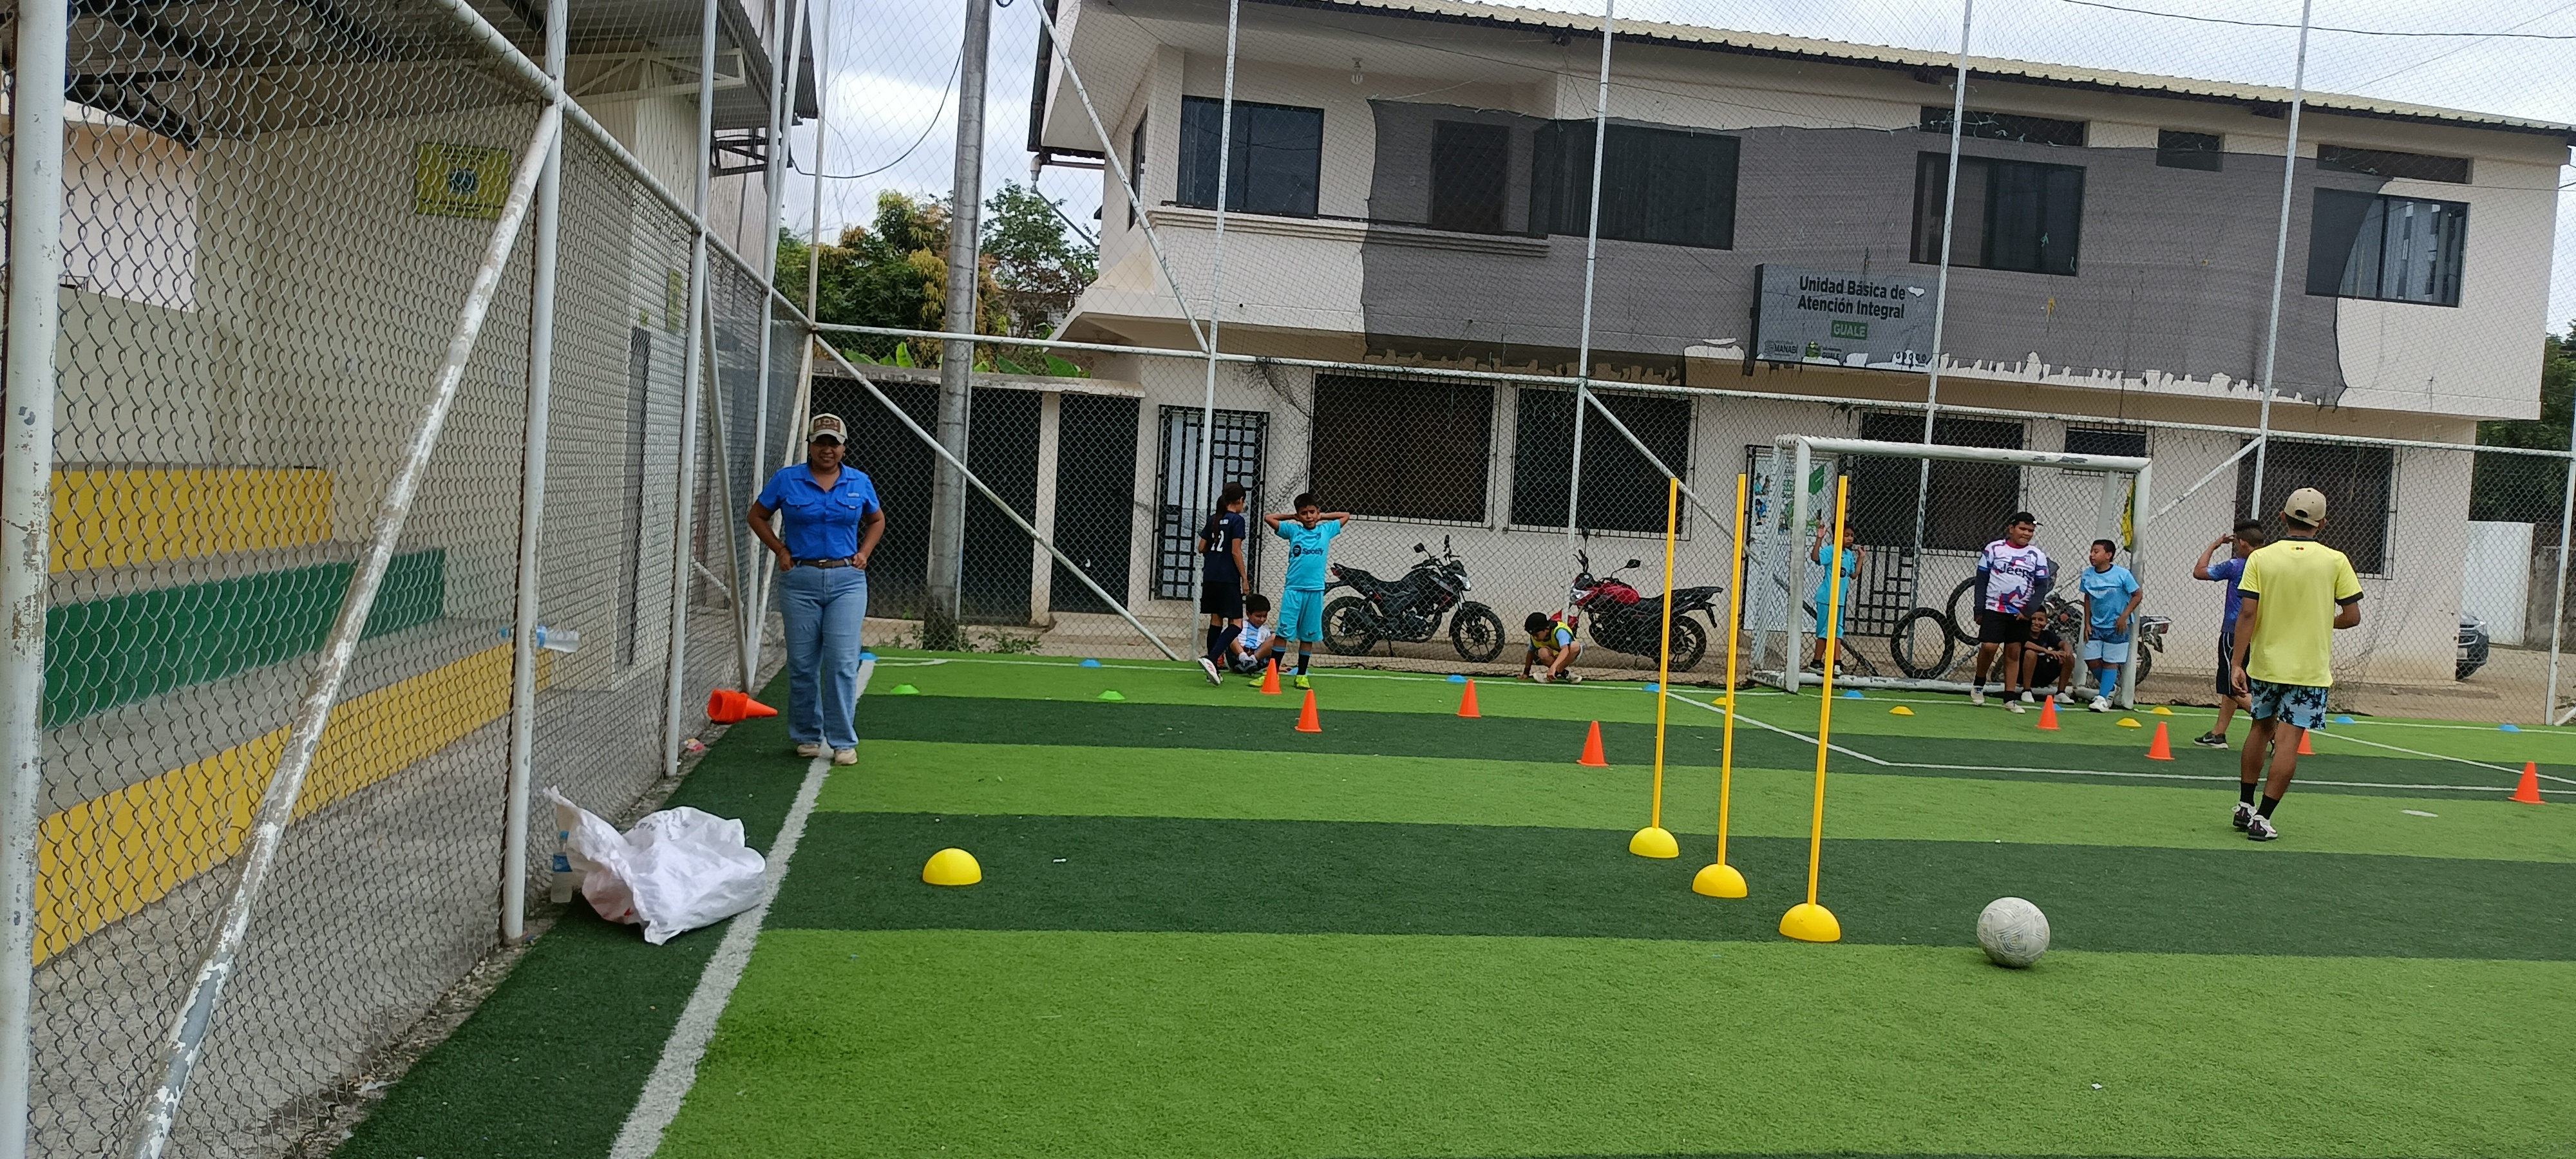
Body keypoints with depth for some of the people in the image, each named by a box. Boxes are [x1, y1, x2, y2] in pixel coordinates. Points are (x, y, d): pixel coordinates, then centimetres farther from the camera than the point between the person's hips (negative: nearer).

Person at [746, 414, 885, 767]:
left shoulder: (859, 483, 5)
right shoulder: (786, 480, 1)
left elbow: (877, 519, 21)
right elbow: (756, 516, 12)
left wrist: (864, 554, 7)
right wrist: (781, 551, 3)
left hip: (847, 581, 0)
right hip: (800, 580, 0)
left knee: (842, 661, -7)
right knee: (802, 664, 5)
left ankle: (844, 741, -1)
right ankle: (807, 736, 19)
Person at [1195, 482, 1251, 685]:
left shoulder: (1213, 518, 11)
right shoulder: (1237, 520, -8)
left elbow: (1202, 548, 12)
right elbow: (1236, 552, -13)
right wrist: (1245, 577, -8)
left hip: (1210, 577, 7)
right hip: (1228, 578, -7)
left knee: (1216, 619, 13)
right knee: (1236, 623, -4)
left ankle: (1213, 670, 14)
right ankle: (1211, 658, -23)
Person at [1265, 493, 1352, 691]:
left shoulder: (1326, 530, 11)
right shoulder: (1293, 531, 7)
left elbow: (1346, 515, 24)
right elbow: (1268, 518, 8)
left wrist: (1322, 517, 17)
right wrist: (1292, 517, 12)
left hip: (1315, 591, 2)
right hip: (1293, 590, -1)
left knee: (1308, 636, 7)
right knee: (1283, 632, -4)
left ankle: (1301, 675, 15)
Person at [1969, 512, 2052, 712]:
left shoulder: (2037, 556, 3)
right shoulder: (1994, 549, 0)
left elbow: (2042, 587, 3)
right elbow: (1981, 579, 2)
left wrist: (2029, 611, -9)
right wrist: (1979, 610, -2)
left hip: (2020, 614, 2)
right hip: (1994, 608, -2)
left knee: (2014, 654, 5)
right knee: (1988, 647, -13)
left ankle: (2009, 698, 10)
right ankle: (1978, 684, 11)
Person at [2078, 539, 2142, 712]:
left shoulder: (2122, 574, -13)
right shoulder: (2087, 575, 0)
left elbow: (2138, 595, -6)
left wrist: (2124, 616, -13)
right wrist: (2087, 623, 7)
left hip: (2117, 626, -5)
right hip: (2096, 625, 5)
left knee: (2111, 662, -3)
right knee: (2091, 660, 1)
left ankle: (2102, 698, -1)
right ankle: (2110, 687, 25)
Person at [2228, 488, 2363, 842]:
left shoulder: (2260, 558, -5)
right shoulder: (2335, 561, -5)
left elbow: (2247, 613, -10)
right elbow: (2352, 616, -3)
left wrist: (2237, 662, -8)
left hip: (2265, 664, 2)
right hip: (2311, 669, -2)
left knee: (2261, 729, 19)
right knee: (2288, 741, -1)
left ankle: (2245, 806, 26)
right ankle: (2262, 817, -3)